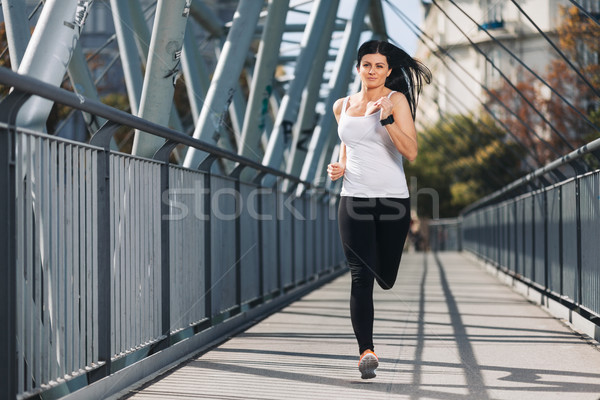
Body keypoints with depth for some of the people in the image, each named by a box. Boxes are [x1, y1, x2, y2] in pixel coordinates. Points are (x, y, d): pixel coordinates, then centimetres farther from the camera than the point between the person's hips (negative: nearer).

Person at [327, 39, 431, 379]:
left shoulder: (396, 100, -3)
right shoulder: (342, 106, 10)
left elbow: (411, 152, -13)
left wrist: (387, 118, -24)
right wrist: (340, 166, 8)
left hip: (393, 199, -2)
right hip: (354, 199, 2)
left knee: (386, 279, 7)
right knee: (361, 277, -11)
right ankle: (367, 351, -12)